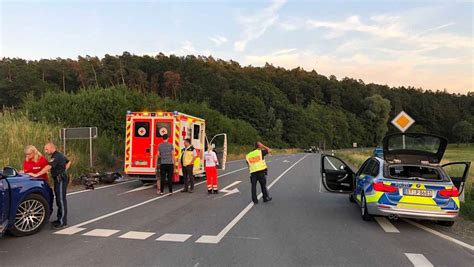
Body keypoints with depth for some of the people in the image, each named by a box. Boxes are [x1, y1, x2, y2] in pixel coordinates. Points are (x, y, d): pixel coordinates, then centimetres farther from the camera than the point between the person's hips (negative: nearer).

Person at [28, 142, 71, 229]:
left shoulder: (56, 156, -16)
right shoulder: (59, 155, 16)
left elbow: (48, 167, -28)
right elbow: (68, 162, 29)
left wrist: (36, 174, -32)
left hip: (60, 180, -11)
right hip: (59, 179, 11)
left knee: (61, 200, -7)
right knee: (59, 200, 15)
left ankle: (62, 222, -4)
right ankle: (60, 219, 23)